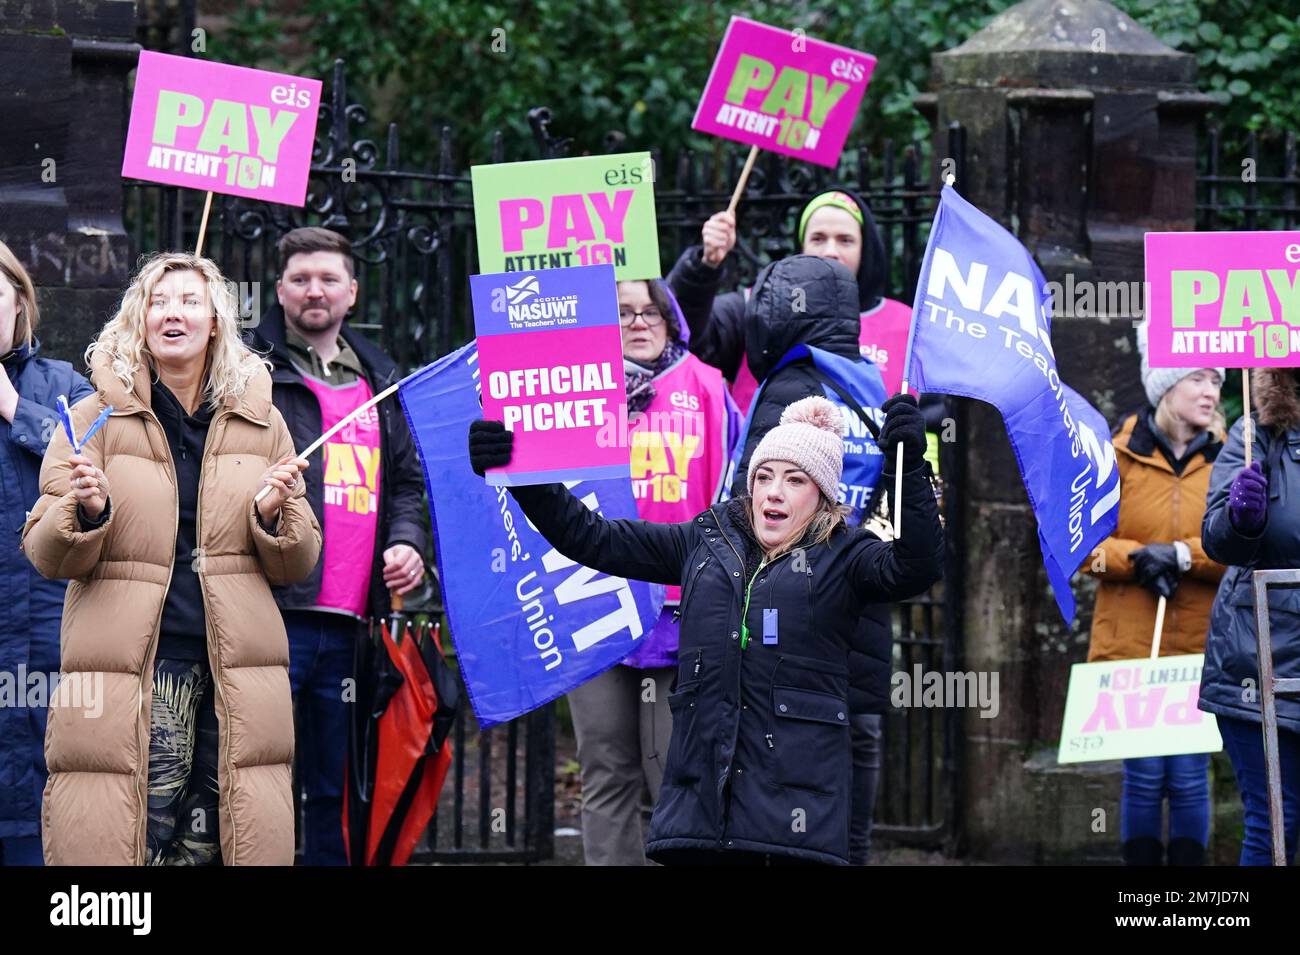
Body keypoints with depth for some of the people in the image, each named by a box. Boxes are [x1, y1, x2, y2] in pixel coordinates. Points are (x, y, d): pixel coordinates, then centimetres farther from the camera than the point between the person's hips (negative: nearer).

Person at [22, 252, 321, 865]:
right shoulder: (96, 418, 7)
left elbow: (298, 565, 16)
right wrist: (87, 512, -14)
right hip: (129, 670, -2)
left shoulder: (260, 422, 14)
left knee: (218, 840, -4)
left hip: (235, 672, 2)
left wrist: (274, 516, -5)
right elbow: (46, 556, 6)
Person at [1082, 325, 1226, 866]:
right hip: (1131, 644, -1)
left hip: (1200, 651, 1)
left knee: (1189, 779, 0)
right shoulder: (1120, 455, 2)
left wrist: (1183, 555, -16)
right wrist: (1135, 558, -13)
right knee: (1143, 777, 1)